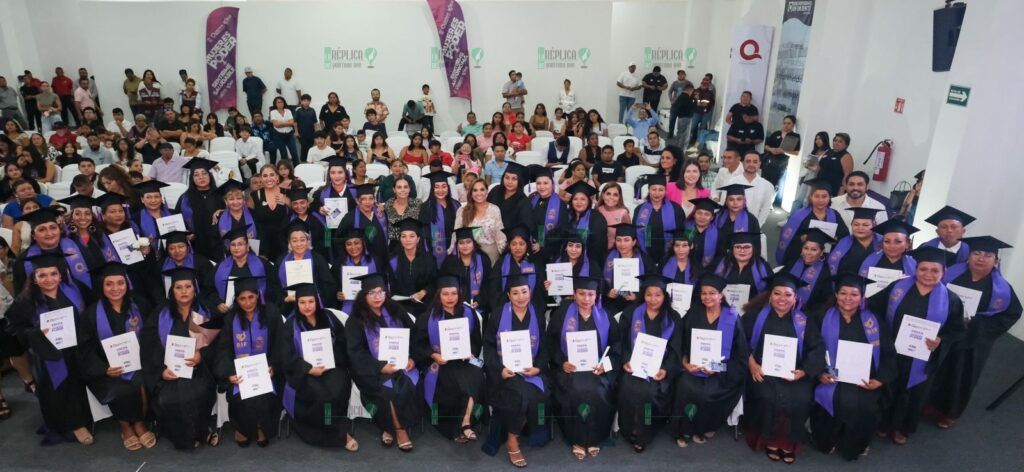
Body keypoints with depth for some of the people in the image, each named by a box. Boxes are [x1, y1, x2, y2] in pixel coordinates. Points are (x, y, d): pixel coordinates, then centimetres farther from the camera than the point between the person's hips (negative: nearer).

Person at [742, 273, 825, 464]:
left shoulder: (804, 321, 8)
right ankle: (770, 440, -2)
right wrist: (751, 363, -17)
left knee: (801, 399, -25)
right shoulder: (756, 316, 4)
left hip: (793, 375, 1)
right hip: (763, 372, -1)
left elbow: (818, 349, 1)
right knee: (768, 397, -27)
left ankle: (788, 441, 0)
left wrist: (804, 371, -14)